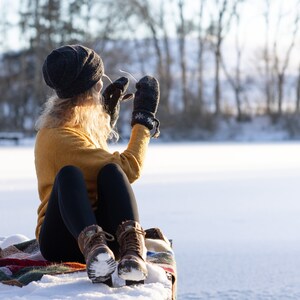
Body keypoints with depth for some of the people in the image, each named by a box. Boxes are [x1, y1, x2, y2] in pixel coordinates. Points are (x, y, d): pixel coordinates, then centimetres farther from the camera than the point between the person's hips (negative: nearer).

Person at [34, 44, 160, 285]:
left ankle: (131, 248, -43)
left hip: (98, 230, 8)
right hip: (61, 240, -7)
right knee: (69, 174, -33)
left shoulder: (60, 126, 12)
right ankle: (93, 248, -51)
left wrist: (107, 112, 27)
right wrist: (144, 118, -7)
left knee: (110, 171, -21)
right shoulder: (60, 138, -18)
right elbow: (129, 169, -18)